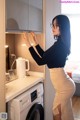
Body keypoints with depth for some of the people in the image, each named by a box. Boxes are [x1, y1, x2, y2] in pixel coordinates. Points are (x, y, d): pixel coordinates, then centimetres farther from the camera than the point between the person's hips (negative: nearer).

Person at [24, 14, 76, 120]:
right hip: (65, 85, 10)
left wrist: (29, 44, -16)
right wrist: (36, 42, 15)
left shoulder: (59, 44, -22)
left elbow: (40, 61, -20)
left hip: (64, 86, -9)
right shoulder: (61, 43, 9)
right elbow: (45, 56, 18)